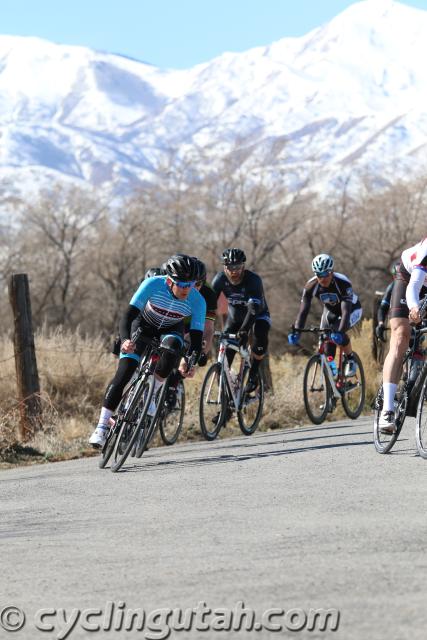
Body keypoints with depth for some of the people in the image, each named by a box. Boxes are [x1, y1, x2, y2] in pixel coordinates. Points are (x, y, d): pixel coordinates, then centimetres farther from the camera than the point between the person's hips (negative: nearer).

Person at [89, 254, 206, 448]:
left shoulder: (197, 301, -29)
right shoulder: (153, 285, -34)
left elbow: (196, 337, -29)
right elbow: (128, 315, -36)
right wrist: (125, 340, -54)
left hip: (171, 330, 1)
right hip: (144, 325, -1)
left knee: (171, 350, -35)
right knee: (122, 375, -15)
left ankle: (151, 396, -12)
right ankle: (102, 426, -8)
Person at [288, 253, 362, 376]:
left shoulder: (343, 283, -36)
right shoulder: (311, 285, -25)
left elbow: (346, 311, -42)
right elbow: (303, 310, -27)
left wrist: (339, 331, -56)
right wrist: (296, 331, -42)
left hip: (352, 310, -4)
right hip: (330, 311, 4)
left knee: (337, 335, -31)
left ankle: (350, 360, -6)